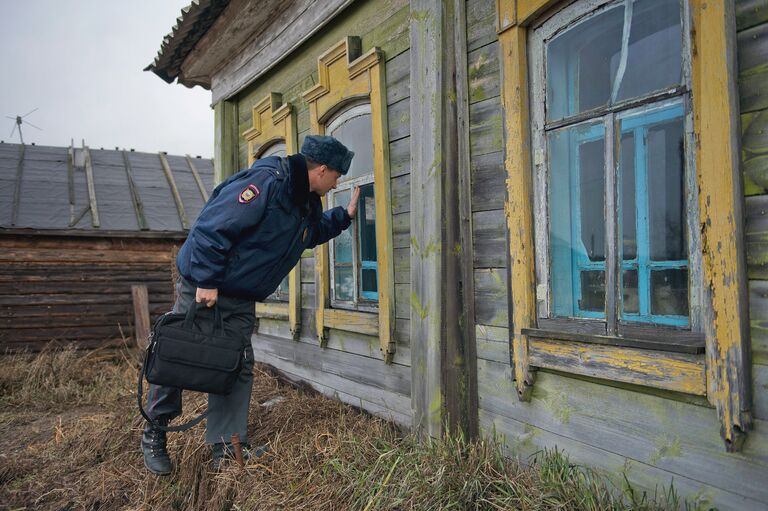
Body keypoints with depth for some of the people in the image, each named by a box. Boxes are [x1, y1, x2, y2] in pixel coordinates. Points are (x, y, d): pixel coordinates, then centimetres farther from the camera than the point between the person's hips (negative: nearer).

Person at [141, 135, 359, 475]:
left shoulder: (308, 203, 5)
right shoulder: (265, 182, -26)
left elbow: (313, 232, 28)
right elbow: (211, 227, -29)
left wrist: (345, 216, 16)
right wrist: (206, 281, -27)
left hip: (240, 300, 8)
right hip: (201, 288, -8)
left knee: (238, 367, 6)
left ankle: (227, 447, 15)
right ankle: (153, 435, 25)